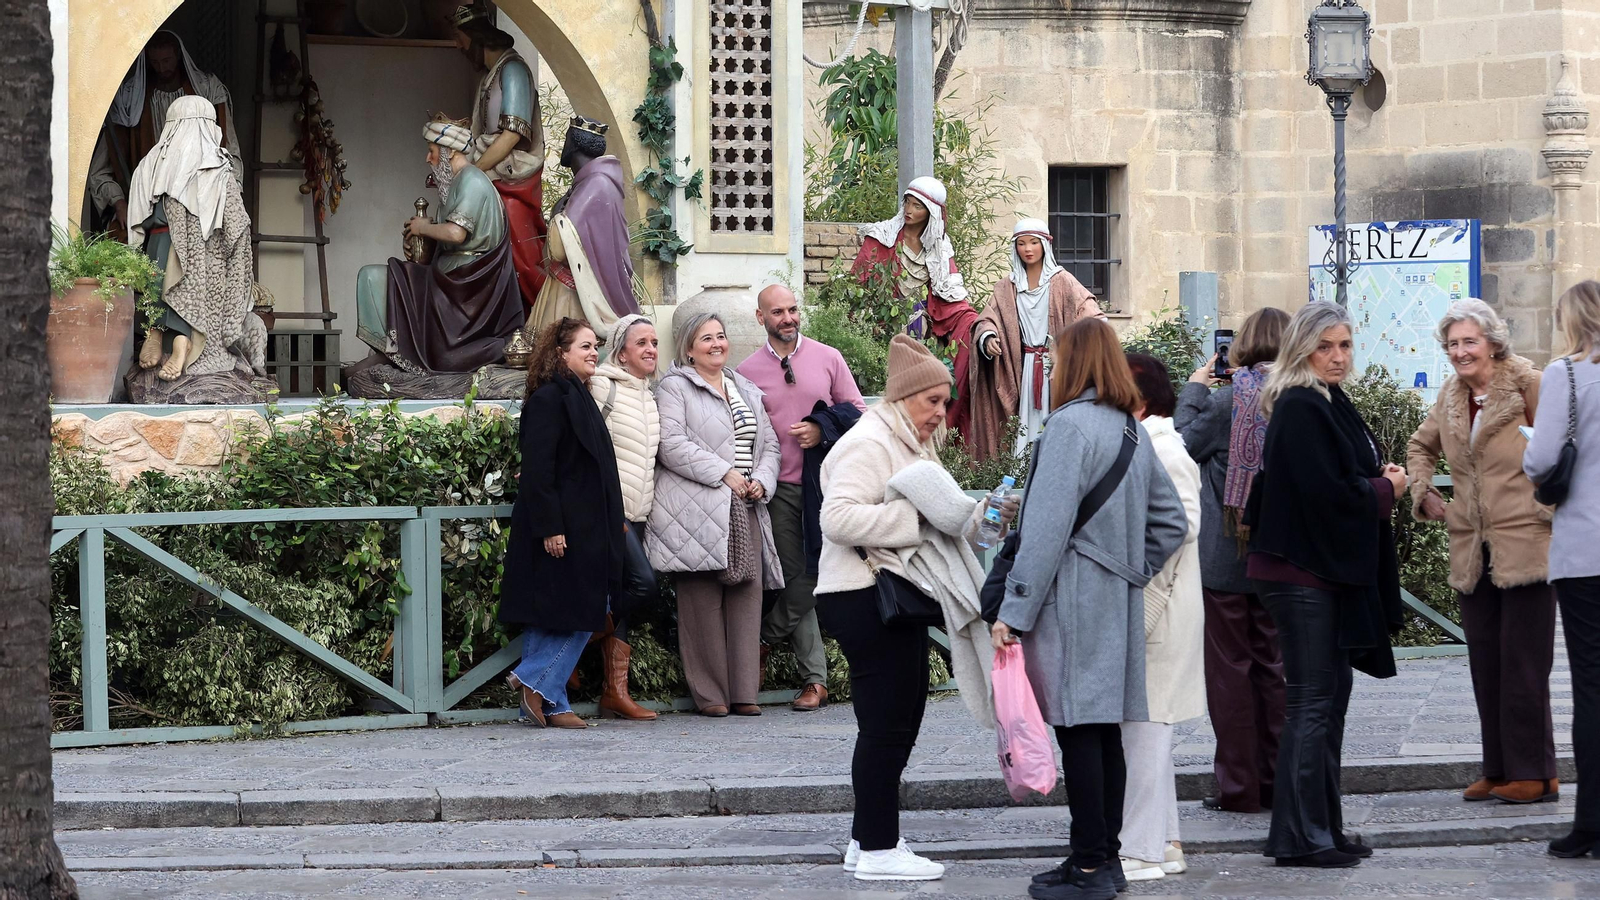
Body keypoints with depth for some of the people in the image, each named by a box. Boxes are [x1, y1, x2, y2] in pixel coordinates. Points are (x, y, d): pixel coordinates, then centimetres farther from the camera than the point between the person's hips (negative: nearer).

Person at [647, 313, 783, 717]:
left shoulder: (747, 391, 24)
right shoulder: (675, 388, 3)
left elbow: (769, 444, 22)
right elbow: (672, 445, -10)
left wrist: (762, 481, 1)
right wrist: (724, 474, -13)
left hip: (745, 511, 6)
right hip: (697, 512, -6)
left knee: (747, 593, -2)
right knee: (704, 601, -8)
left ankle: (743, 691, 2)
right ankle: (709, 694, -4)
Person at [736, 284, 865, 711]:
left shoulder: (827, 358, 6)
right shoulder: (747, 371, 6)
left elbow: (859, 412, 7)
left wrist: (823, 431, -10)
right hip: (780, 488, 0)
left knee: (809, 579, -5)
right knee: (798, 580, -1)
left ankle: (764, 641, 18)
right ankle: (815, 679, 4)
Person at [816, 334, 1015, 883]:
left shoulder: (913, 447, 20)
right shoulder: (869, 443, -13)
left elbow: (938, 523, 26)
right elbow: (838, 517, -26)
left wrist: (983, 518, 8)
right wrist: (914, 514, -23)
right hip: (865, 597, -11)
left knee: (900, 721, 12)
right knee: (886, 724, -7)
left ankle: (868, 841, 19)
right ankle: (877, 851, -1)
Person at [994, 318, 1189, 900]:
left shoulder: (1071, 425, -13)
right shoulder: (1133, 430, 13)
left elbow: (1047, 525, -17)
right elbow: (1170, 520, 18)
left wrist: (1014, 611, -15)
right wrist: (1132, 573, 16)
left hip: (1072, 602, -8)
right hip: (1120, 602, 8)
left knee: (1079, 732, -6)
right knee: (1104, 731, 12)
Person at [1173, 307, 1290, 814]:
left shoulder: (1228, 401, -14)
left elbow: (1184, 446, -2)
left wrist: (1193, 392, 10)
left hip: (1226, 556, -4)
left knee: (1230, 667, 4)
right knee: (1274, 664, 14)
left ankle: (1239, 786, 4)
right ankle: (1277, 782, 16)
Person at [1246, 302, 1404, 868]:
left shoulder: (1329, 404, 15)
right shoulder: (1301, 409, -17)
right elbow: (1326, 493, -22)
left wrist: (1377, 479, 1)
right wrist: (1386, 490, -8)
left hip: (1331, 571, 10)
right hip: (1304, 574, -10)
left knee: (1331, 695, 14)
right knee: (1313, 702, -7)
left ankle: (1323, 830, 20)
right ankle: (1300, 838, -4)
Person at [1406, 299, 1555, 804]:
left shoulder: (1528, 387, -10)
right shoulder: (1451, 398, 10)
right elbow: (1421, 447, 27)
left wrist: (1554, 503, -10)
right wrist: (1424, 495, 14)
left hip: (1525, 545, -6)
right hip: (1472, 550, 7)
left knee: (1524, 664, -4)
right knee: (1485, 666, 9)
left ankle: (1534, 773, 3)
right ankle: (1499, 770, 17)